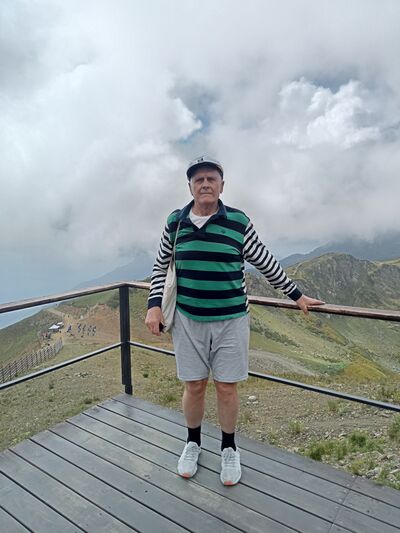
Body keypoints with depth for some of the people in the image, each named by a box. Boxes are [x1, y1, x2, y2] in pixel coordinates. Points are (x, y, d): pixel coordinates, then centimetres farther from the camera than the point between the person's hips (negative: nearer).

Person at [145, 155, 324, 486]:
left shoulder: (239, 221, -5)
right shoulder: (175, 222, 0)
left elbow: (266, 263, 5)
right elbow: (161, 266, 10)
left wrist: (297, 295, 11)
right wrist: (154, 306, 0)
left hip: (231, 321, -1)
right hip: (188, 321, 1)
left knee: (227, 387, 10)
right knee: (194, 386, 13)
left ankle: (229, 448, 36)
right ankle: (193, 442, 40)